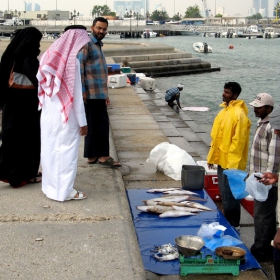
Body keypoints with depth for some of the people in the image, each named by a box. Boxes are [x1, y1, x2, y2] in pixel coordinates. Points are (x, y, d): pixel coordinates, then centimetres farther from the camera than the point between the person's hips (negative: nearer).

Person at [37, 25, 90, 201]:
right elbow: (76, 95, -16)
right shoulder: (72, 60, -16)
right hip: (66, 116, -7)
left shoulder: (49, 56, 4)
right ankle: (65, 191, 10)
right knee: (66, 152, 3)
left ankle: (50, 186, 27)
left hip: (48, 114, 7)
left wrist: (46, 104, 17)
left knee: (50, 150, 15)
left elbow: (40, 85, 7)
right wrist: (83, 122, -10)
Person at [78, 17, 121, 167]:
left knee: (94, 125, 11)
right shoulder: (87, 43, -8)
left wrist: (105, 94, 25)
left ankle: (92, 155, 16)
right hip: (92, 93, -10)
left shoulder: (98, 45, 22)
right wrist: (82, 90, -20)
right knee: (101, 124, -7)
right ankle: (102, 155, -2)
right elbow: (79, 66, -16)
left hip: (99, 93, 10)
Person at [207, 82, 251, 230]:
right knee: (224, 192, 18)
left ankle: (233, 225, 14)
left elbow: (238, 142, -21)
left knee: (230, 194, 1)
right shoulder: (225, 110, 10)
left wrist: (232, 164, -22)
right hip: (222, 159, 9)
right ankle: (227, 221, 30)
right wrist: (212, 156, 16)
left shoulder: (239, 114, -19)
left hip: (231, 163, -9)